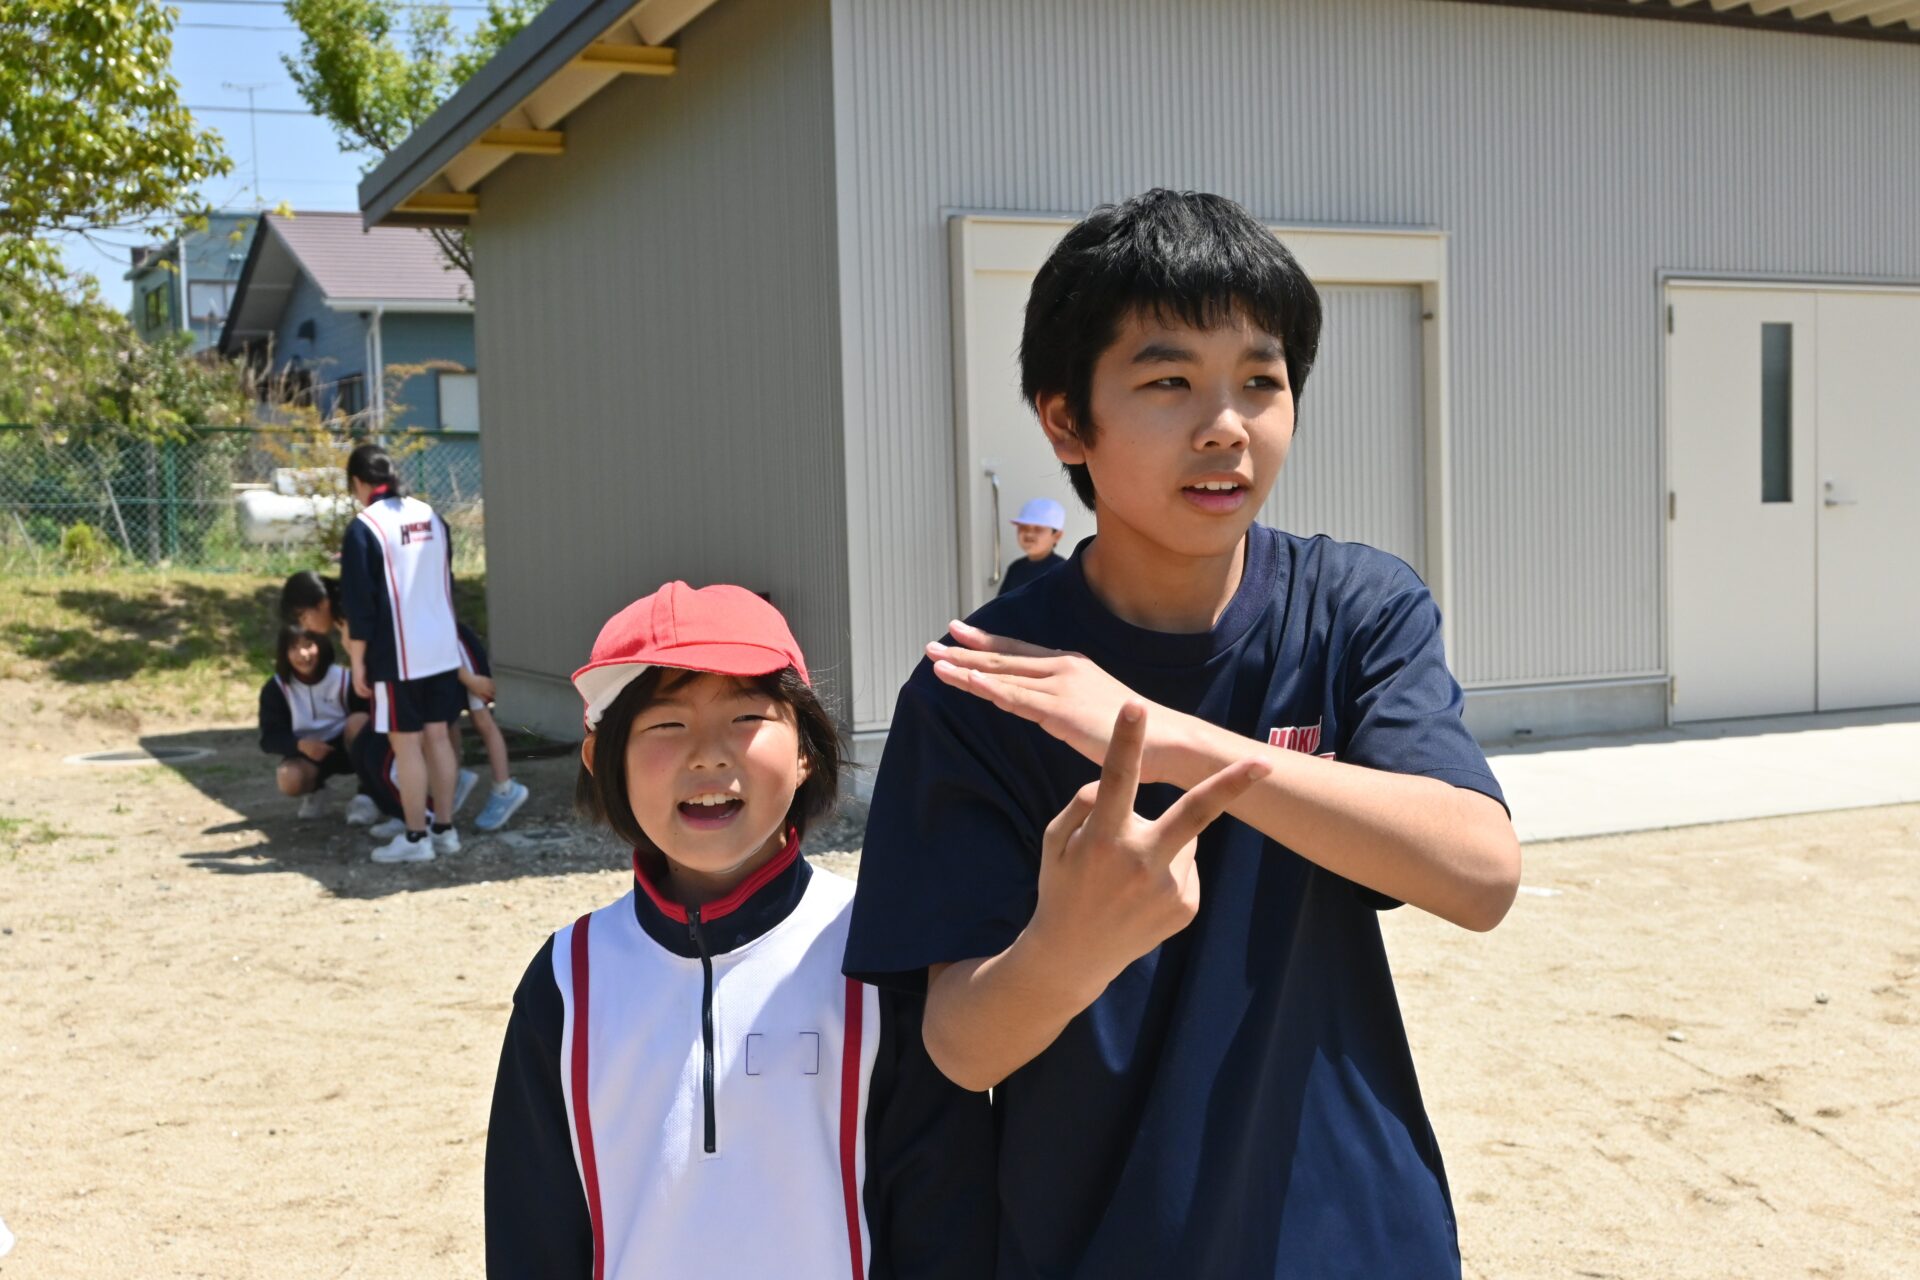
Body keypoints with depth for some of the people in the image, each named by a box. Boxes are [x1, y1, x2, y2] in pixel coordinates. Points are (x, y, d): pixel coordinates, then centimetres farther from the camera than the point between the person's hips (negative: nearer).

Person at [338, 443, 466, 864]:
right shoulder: (431, 516, 8)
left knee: (406, 744, 0)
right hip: (443, 649, 6)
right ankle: (444, 829, 17)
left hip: (398, 655, -6)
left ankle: (415, 837, 5)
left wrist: (357, 660, -6)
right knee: (438, 737, 11)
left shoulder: (364, 528, -13)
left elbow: (359, 604, -13)